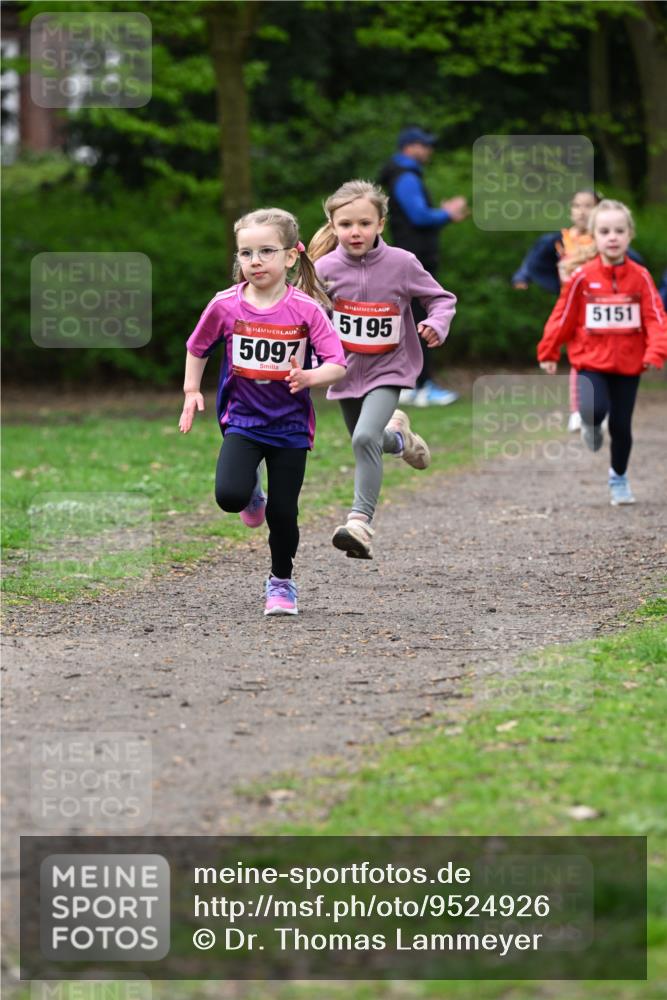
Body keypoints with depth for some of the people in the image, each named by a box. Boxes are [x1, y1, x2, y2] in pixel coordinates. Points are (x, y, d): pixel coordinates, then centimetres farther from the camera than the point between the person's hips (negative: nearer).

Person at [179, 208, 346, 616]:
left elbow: (338, 365, -14)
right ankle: (252, 492, 18)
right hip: (242, 418, 1)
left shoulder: (306, 309, -12)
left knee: (283, 513, 1)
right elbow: (198, 348, 11)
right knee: (229, 496, -21)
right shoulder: (225, 306, -7)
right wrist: (192, 391, 5)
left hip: (290, 424, -1)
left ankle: (282, 582, 28)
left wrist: (309, 377, -32)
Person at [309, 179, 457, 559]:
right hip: (345, 370, 4)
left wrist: (437, 323, -22)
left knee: (365, 437, -26)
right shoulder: (326, 268, -10)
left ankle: (361, 522, -25)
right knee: (366, 443, 22)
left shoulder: (401, 263, -14)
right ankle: (397, 436, 58)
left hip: (387, 369, -4)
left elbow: (441, 298, -3)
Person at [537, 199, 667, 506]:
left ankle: (618, 477, 31)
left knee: (621, 426, 7)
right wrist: (548, 353, 4)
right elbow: (562, 316, 1)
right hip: (592, 362, -1)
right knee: (594, 410, -24)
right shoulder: (583, 277, -7)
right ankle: (591, 426, 15)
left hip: (628, 365, 1)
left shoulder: (640, 277, -5)